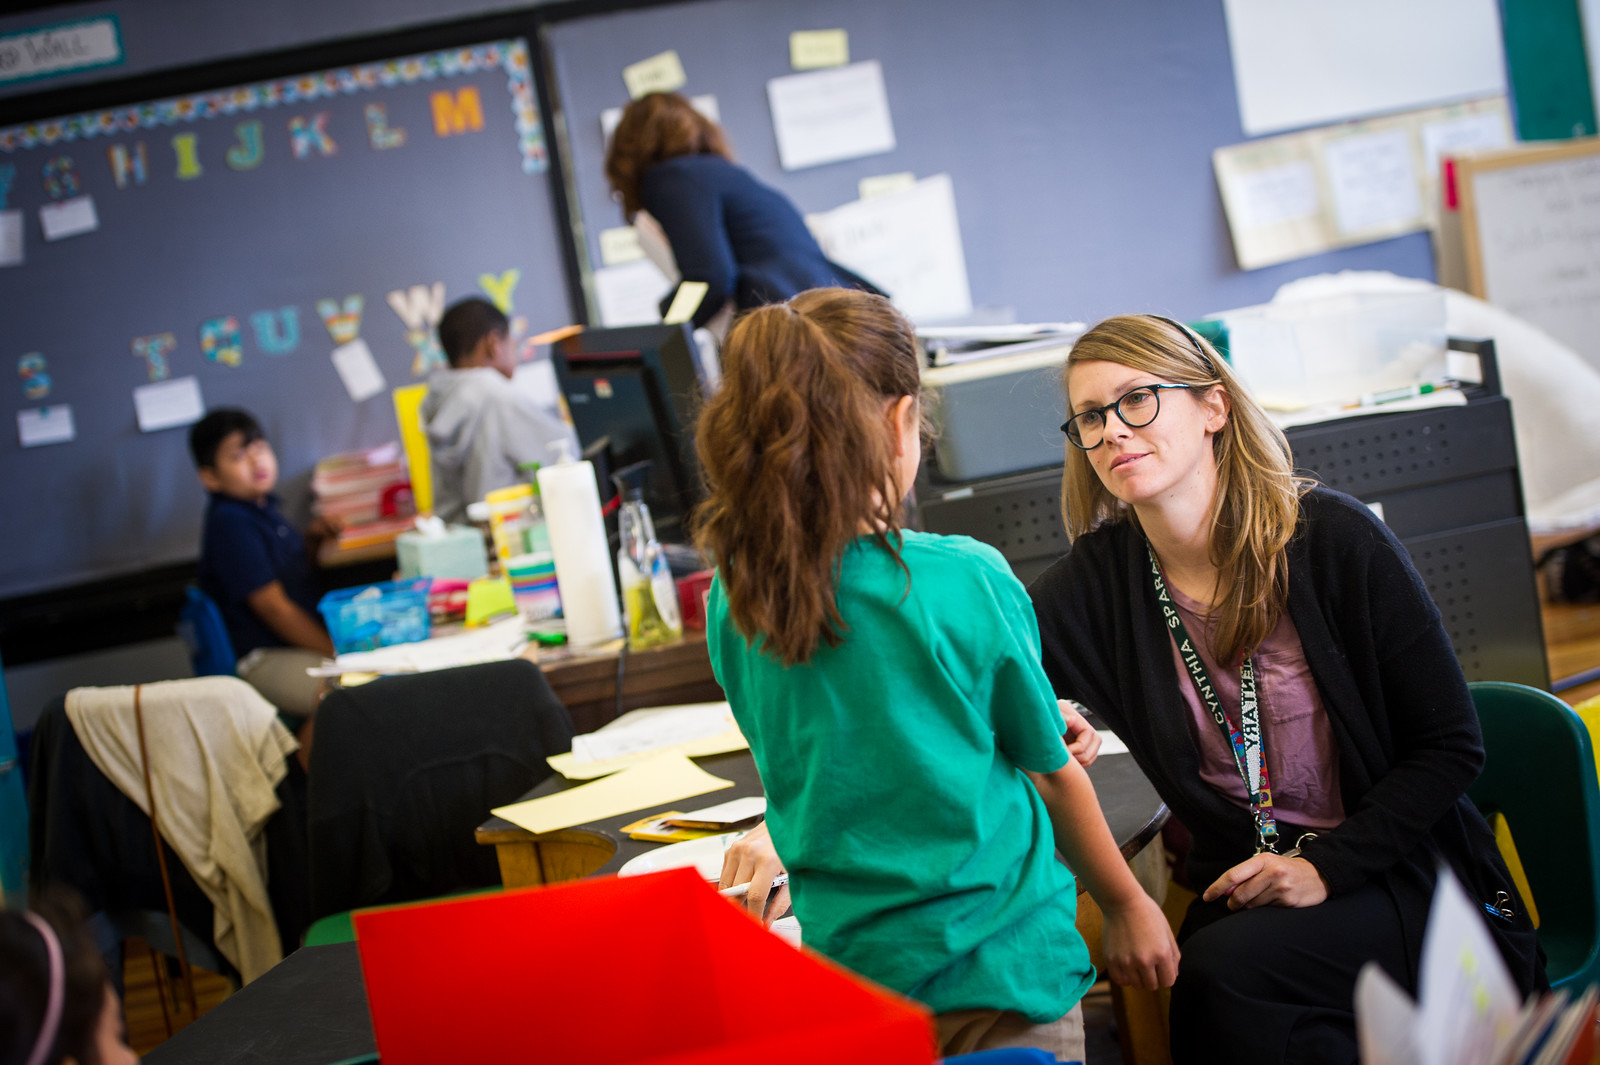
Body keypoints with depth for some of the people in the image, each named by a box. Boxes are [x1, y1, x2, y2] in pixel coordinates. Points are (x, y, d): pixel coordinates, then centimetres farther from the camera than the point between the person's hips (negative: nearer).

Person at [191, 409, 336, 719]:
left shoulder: (262, 507, 12)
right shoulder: (229, 522, -15)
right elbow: (273, 606, -18)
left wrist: (313, 538, 9)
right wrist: (336, 652, -16)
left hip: (305, 642, 10)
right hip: (265, 658, -10)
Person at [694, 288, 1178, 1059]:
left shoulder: (734, 603, -5)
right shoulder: (966, 581, -17)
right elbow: (1052, 773, -4)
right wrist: (1125, 905, 13)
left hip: (847, 962, 4)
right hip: (997, 971, -4)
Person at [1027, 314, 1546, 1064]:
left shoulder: (1333, 538, -8)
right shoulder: (1094, 584, 1)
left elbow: (1452, 747, -4)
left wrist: (1329, 864, -13)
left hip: (1399, 879, -2)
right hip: (1240, 886, 3)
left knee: (1226, 972, -30)